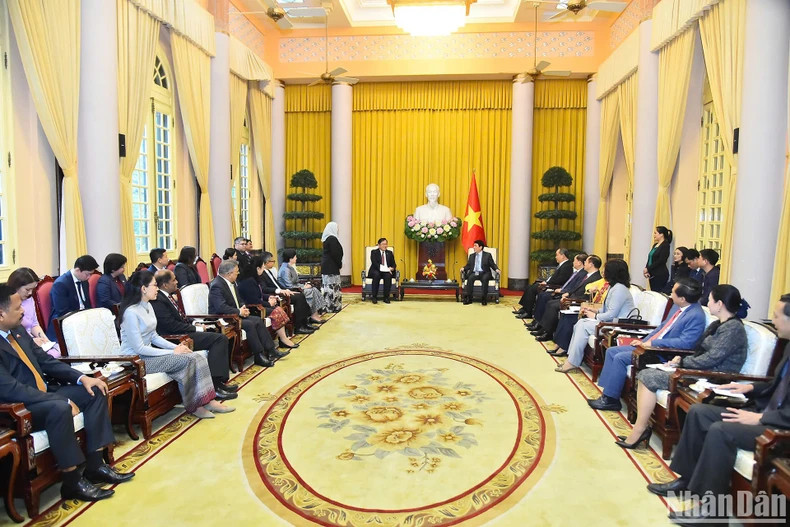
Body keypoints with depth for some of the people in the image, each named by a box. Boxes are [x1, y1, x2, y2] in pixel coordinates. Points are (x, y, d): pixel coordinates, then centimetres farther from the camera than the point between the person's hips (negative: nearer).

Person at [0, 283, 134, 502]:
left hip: (43, 394, 10)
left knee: (95, 391, -1)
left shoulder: (18, 331, 7)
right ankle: (73, 481, -21)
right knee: (59, 408, -36)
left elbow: (46, 360, 13)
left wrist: (82, 378, -1)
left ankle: (94, 464, -1)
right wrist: (64, 400, -26)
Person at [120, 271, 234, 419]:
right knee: (188, 360, -21)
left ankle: (206, 401, -11)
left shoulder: (147, 306, 10)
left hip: (148, 352, 8)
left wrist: (176, 347, -2)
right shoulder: (131, 312, -19)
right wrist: (172, 352, -18)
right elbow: (139, 348, -21)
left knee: (196, 357, -12)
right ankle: (194, 405, -5)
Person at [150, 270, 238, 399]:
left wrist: (194, 324, 6)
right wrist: (196, 329, -12)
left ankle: (219, 381, -2)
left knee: (221, 338, 2)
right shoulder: (158, 300, -16)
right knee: (219, 339, -19)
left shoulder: (166, 296, 15)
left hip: (182, 332, 10)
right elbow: (172, 325, -20)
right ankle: (214, 386, -19)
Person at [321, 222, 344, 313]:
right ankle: (333, 306, -3)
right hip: (332, 266, -9)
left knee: (326, 286, 9)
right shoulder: (332, 239, -15)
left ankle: (327, 305, 12)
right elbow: (335, 254, -19)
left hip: (326, 265, 9)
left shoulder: (326, 238, 13)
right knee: (333, 286, -5)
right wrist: (340, 265, -7)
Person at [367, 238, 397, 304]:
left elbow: (393, 264, 12)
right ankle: (374, 297, -32)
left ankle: (386, 297, -30)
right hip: (376, 271, -2)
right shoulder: (374, 252, 4)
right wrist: (386, 269, -23)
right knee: (376, 275, -37)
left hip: (387, 272, 2)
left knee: (388, 275, -33)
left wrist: (391, 268, -14)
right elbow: (374, 264, -11)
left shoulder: (390, 253, 17)